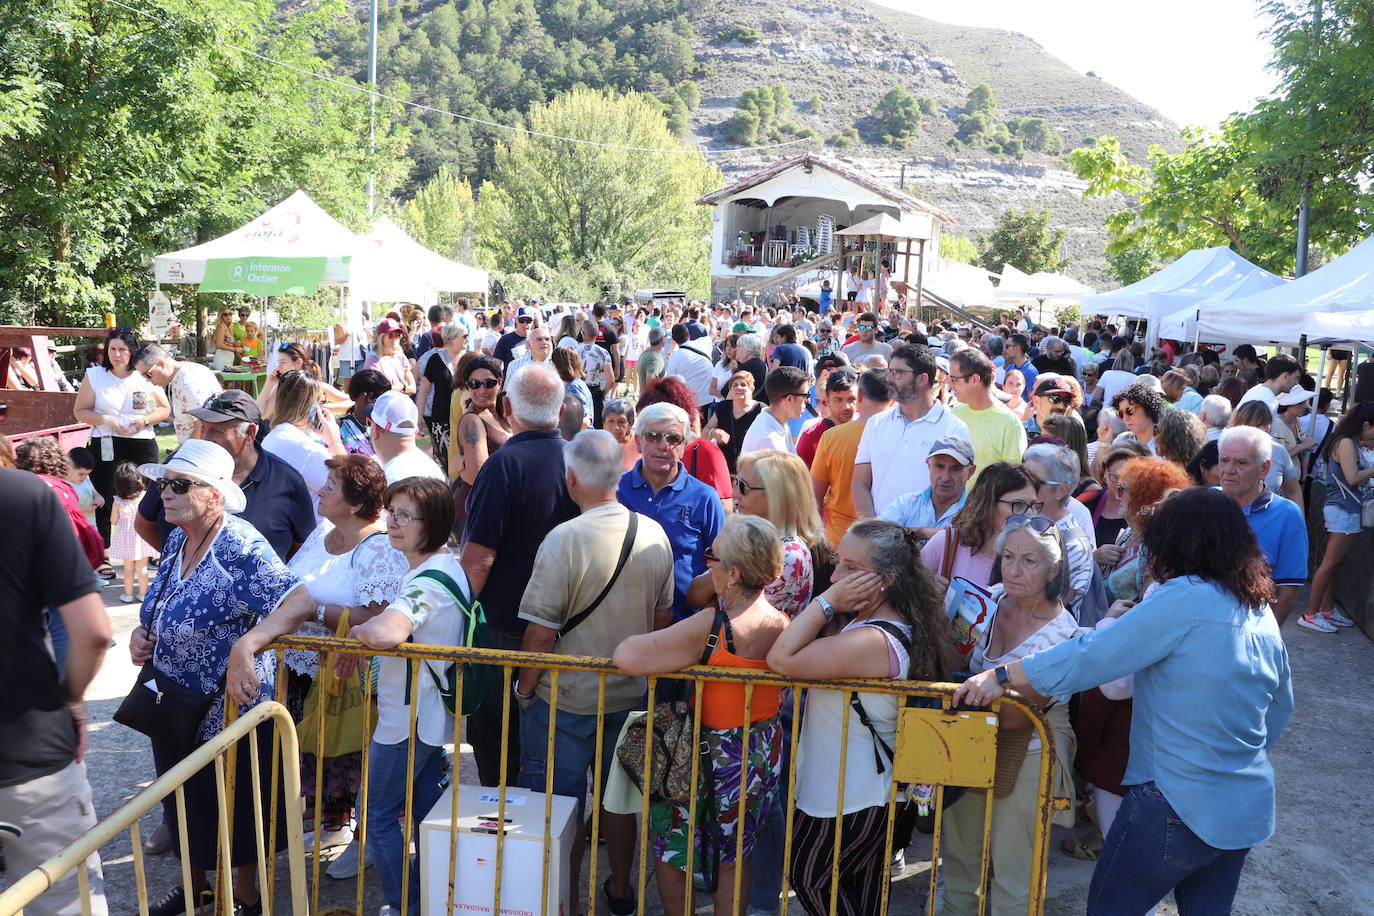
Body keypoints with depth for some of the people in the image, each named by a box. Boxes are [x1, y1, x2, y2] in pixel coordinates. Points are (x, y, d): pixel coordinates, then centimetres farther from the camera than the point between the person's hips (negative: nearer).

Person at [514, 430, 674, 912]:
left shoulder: (564, 539, -21)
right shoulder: (654, 534, -4)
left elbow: (541, 633, -19)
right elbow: (663, 618, 7)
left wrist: (525, 690, -3)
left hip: (568, 699, -5)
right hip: (631, 696, 5)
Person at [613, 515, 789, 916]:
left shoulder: (711, 626, -29)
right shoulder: (783, 624, -9)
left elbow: (627, 656, -34)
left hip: (715, 758, -6)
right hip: (765, 756, 6)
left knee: (670, 849, 17)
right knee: (735, 853, 25)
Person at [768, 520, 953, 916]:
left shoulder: (871, 641, -34)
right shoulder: (901, 624, -1)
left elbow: (781, 659, -34)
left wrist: (829, 600, -31)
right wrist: (831, 606, -10)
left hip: (846, 798, -10)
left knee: (810, 878, 13)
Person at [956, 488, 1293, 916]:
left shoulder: (1187, 597, -19)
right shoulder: (1262, 612, 6)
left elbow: (1092, 656, -23)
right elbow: (1280, 707, 17)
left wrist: (1001, 676, -20)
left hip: (1180, 805, -8)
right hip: (1250, 809, 8)